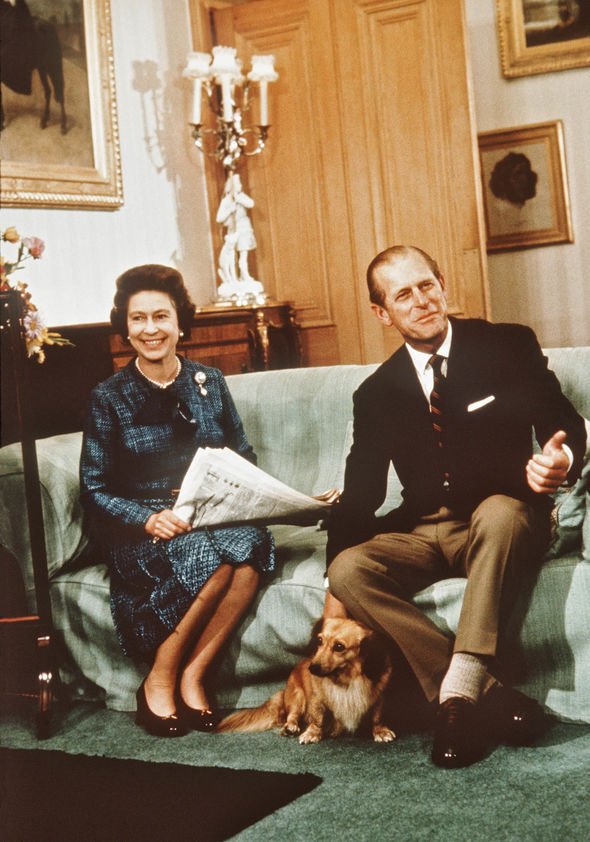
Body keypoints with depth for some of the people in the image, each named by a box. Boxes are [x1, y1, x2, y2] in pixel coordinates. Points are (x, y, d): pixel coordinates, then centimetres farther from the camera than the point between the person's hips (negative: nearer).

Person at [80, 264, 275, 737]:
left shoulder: (209, 383, 10)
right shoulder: (110, 398, 2)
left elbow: (243, 459, 15)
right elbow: (94, 489, 0)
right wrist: (149, 519, -19)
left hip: (214, 518, 3)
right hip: (139, 531, -3)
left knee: (250, 542, -32)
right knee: (207, 555, -35)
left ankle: (192, 675, -21)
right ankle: (159, 679, -17)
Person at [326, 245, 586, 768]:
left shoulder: (509, 346, 2)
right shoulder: (377, 393, 9)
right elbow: (360, 494, 8)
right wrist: (336, 589, -5)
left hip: (504, 523, -3)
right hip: (425, 532, 3)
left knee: (498, 509, -38)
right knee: (349, 568, -26)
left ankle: (460, 688, -40)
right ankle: (487, 696, -30)